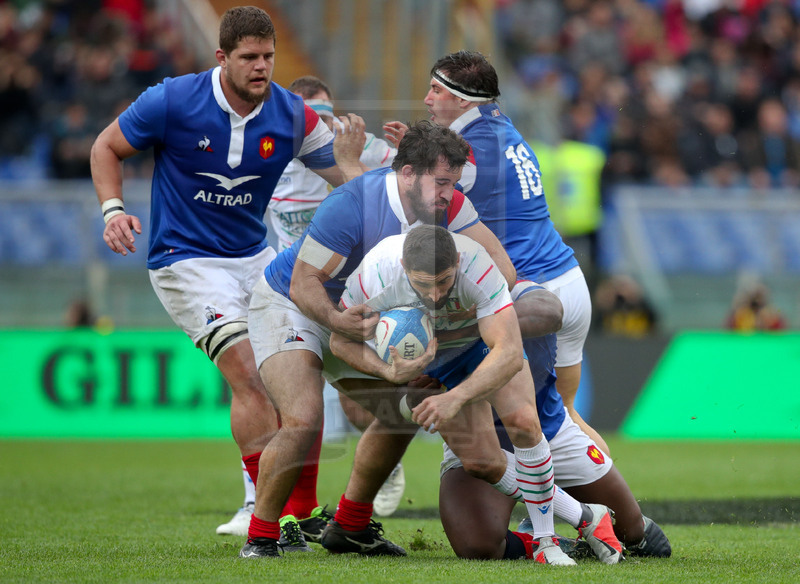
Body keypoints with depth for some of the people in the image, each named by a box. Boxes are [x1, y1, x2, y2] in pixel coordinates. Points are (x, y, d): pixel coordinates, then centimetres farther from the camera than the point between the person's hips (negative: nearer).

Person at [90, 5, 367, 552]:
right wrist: (113, 209, -15)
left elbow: (349, 184, -4)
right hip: (185, 259, -5)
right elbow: (107, 147, -1)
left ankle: (304, 511, 9)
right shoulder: (172, 101, -16)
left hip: (254, 256, 5)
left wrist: (350, 162, -27)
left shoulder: (293, 114, -7)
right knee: (250, 375, -19)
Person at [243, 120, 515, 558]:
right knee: (303, 421, -26)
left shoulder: (444, 203, -15)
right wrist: (337, 320, -46)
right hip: (287, 305, -8)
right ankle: (260, 537, -11)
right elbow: (303, 283, -30)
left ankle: (352, 523, 22)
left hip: (355, 312, 8)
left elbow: (496, 257, -6)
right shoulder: (349, 205, -34)